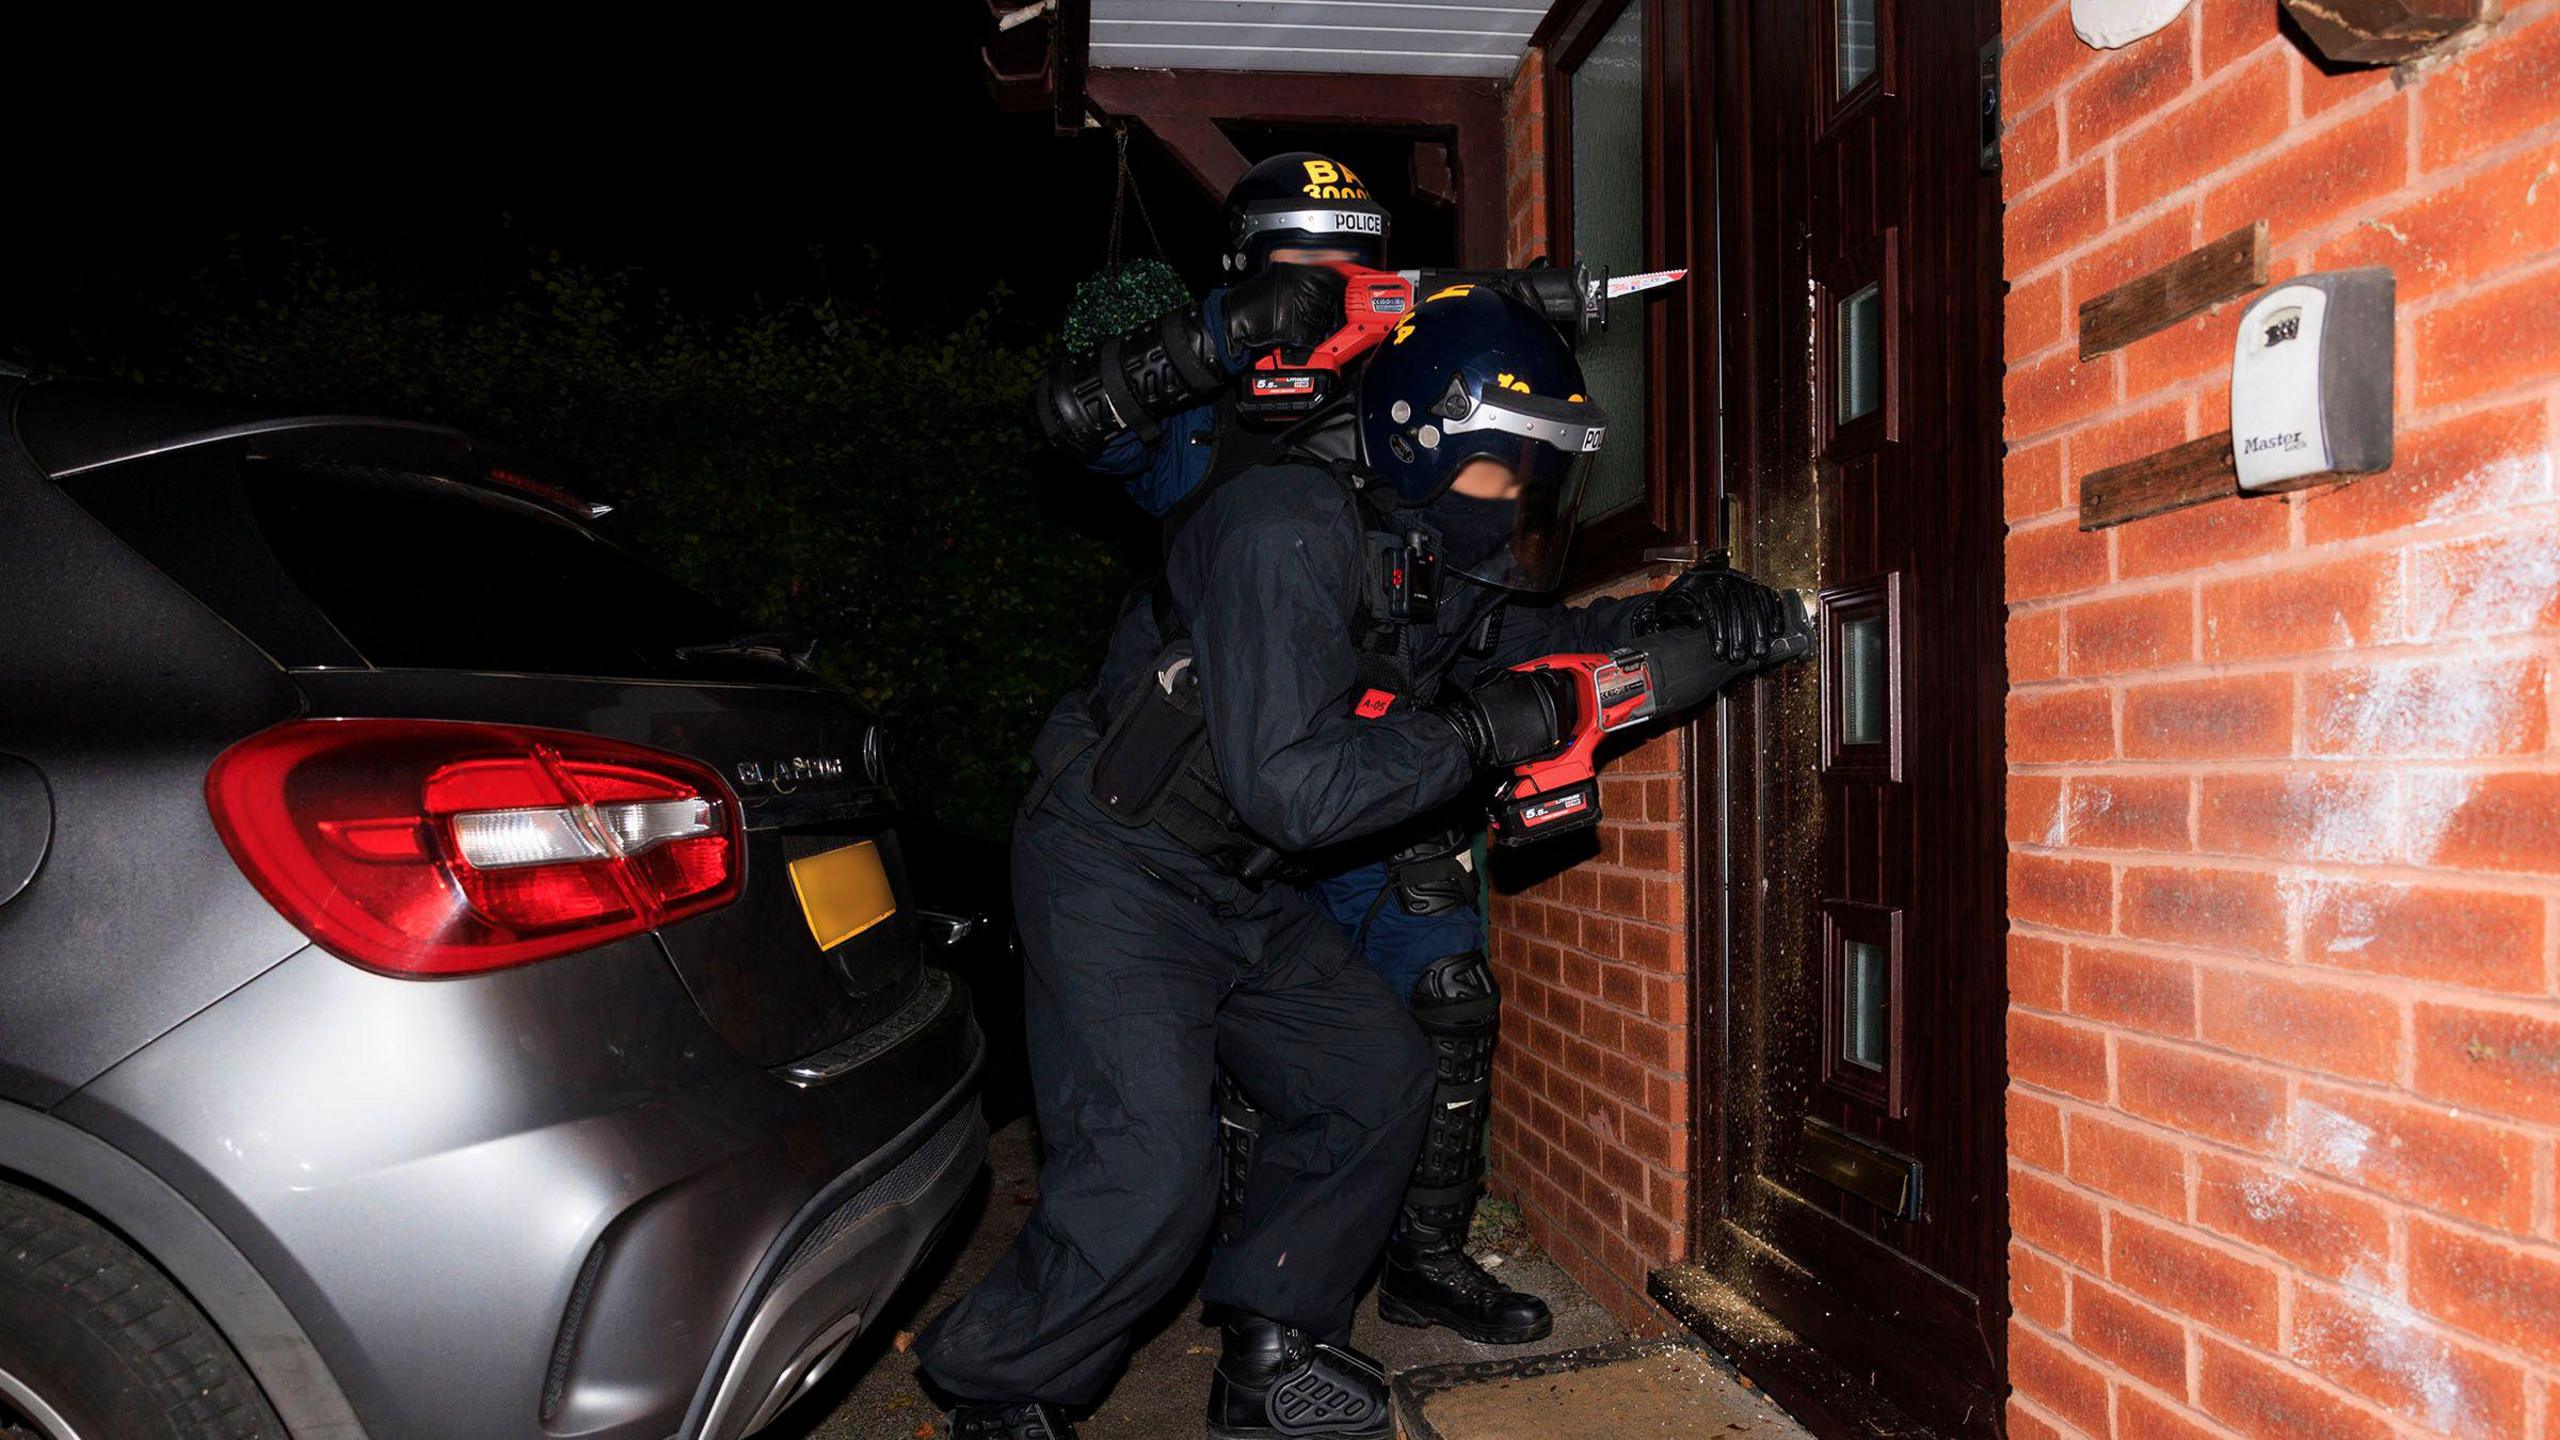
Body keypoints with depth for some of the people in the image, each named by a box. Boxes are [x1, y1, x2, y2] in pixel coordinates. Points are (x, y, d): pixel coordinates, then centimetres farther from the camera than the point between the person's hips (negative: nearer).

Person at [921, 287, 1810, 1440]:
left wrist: (1672, 618, 3)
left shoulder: (1431, 552, 3)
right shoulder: (1287, 531, -26)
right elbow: (1288, 783, -32)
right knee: (1150, 1179, -15)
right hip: (1118, 872, -9)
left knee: (1376, 1086, 10)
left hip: (1245, 890, 10)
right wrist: (1481, 733, -24)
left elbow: (1517, 640, 19)